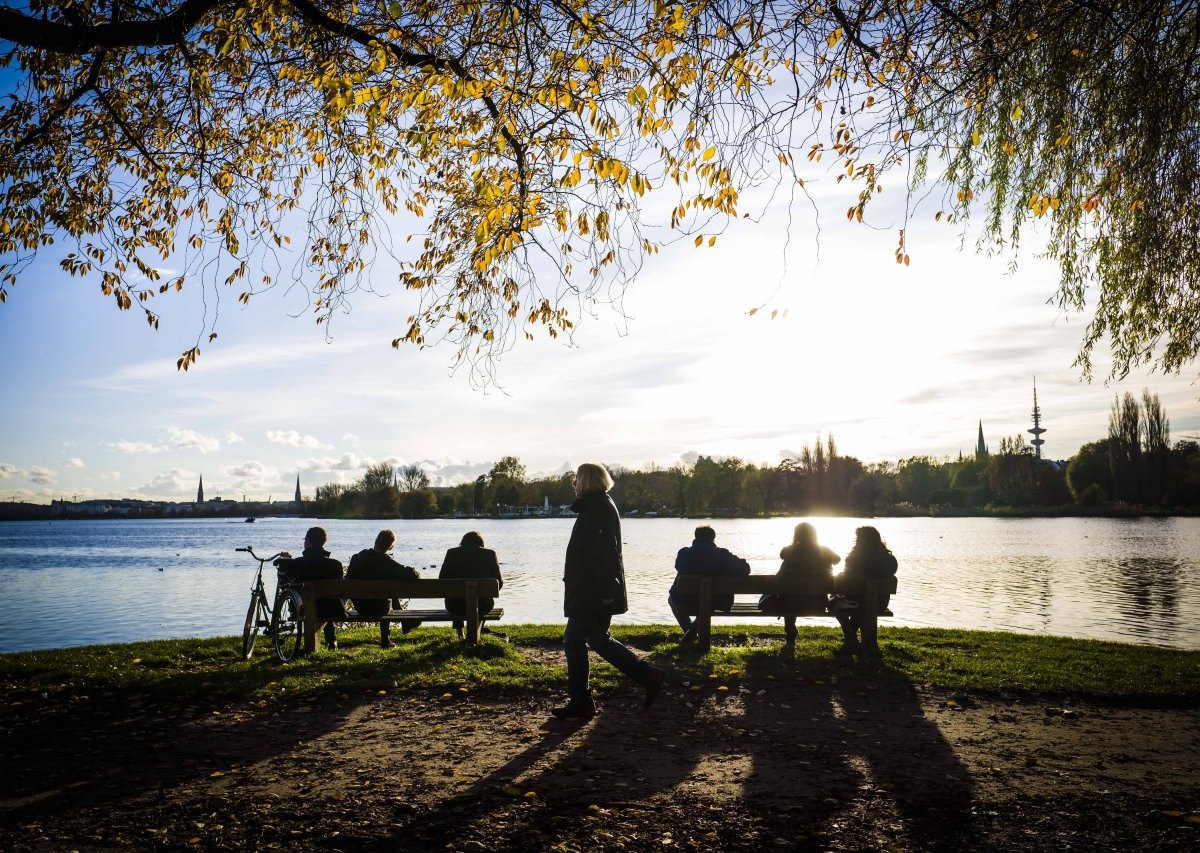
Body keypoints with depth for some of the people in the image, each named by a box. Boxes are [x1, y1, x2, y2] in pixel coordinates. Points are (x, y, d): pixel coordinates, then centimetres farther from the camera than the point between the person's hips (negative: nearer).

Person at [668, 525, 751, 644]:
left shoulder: (683, 553, -6)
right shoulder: (721, 554, -9)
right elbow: (745, 569, -7)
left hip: (685, 603, 0)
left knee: (672, 598, 35)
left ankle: (689, 631, 26)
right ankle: (695, 629, 18)